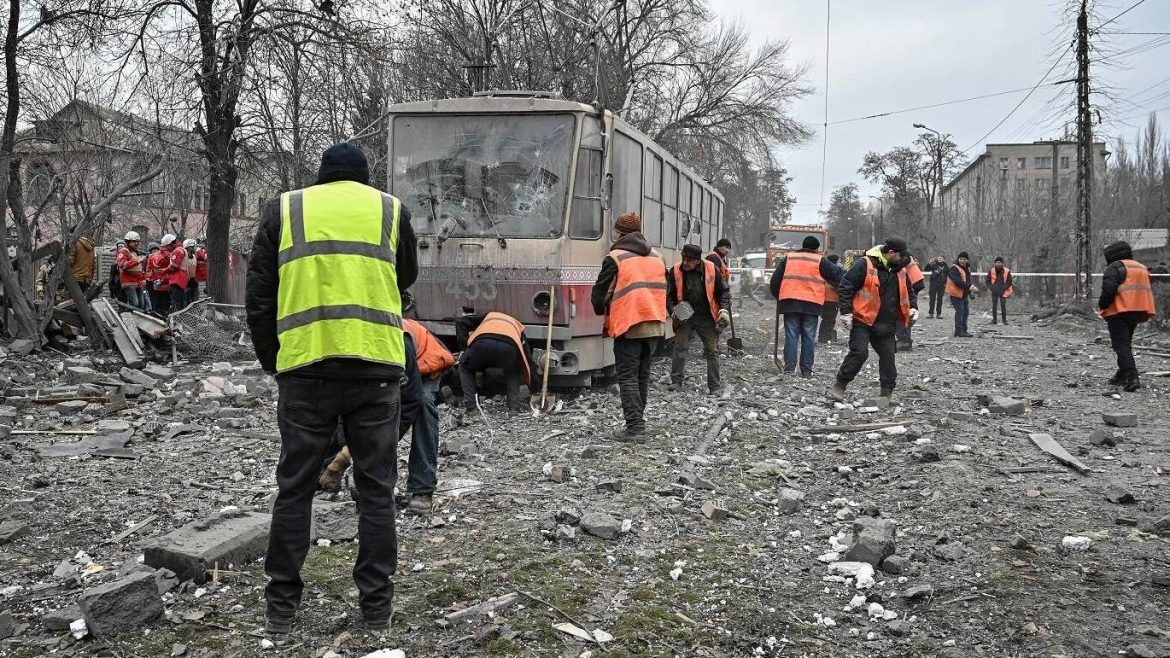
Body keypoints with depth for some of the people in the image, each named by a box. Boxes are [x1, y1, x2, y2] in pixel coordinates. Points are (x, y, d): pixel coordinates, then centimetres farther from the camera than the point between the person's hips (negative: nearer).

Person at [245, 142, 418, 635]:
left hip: (305, 366, 0)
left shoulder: (283, 208, 11)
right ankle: (376, 605, 15)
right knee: (376, 489, 9)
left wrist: (271, 360, 19)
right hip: (375, 364, 0)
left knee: (294, 487, 10)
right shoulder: (390, 209, 11)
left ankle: (281, 606, 18)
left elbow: (259, 296, 9)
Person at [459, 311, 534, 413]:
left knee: (465, 367, 32)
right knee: (512, 373, 35)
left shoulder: (487, 317, 45)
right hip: (508, 347, 0)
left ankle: (469, 403, 18)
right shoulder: (517, 326, 42)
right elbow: (528, 357, 40)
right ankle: (514, 404, 20)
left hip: (482, 343, 0)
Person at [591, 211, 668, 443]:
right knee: (642, 376, 15)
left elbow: (600, 294, -4)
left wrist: (602, 311, 16)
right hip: (655, 326, 7)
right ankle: (636, 423, 21)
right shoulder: (657, 257, 14)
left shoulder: (615, 258, -7)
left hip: (629, 326, -6)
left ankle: (635, 428, -7)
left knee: (628, 377, -2)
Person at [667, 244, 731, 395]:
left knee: (712, 351, 4)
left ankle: (715, 386, 12)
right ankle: (676, 381, 5)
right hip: (684, 318, 0)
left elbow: (723, 291, 2)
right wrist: (673, 313, -14)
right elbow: (670, 296, 1)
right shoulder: (675, 272, -9)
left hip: (707, 318, 0)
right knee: (680, 347, -6)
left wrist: (724, 310, -10)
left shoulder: (711, 269, -9)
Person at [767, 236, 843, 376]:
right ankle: (806, 371, 5)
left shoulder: (788, 258, 14)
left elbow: (775, 280, 13)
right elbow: (837, 274, 5)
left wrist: (778, 296, 25)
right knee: (809, 337, 4)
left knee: (791, 336, 4)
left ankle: (789, 368, -2)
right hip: (811, 304, -2)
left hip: (790, 302, 2)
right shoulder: (820, 260, 5)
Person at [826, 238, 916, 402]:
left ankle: (887, 393, 15)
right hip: (863, 321, -6)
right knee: (859, 353, -14)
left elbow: (907, 291, 25)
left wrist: (913, 308, 8)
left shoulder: (899, 270, 11)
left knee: (888, 356, 5)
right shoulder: (864, 265, -11)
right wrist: (846, 312, -16)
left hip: (886, 325, 7)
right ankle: (838, 387, -1)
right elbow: (846, 287, -11)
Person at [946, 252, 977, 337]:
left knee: (965, 311, 14)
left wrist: (970, 290, 10)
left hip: (964, 294, 9)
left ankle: (964, 330, 25)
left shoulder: (967, 268, 13)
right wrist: (970, 287, -32)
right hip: (956, 294, -9)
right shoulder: (954, 269, -17)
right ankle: (958, 331, -7)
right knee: (960, 311, -11)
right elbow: (958, 281, -28)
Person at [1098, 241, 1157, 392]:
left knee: (1121, 345, -9)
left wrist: (1101, 305, -5)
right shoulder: (1142, 268, 20)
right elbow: (1148, 291, 22)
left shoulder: (1114, 268, -8)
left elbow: (1108, 289, -19)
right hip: (1138, 312, 8)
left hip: (1119, 312, -8)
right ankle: (1122, 375, 27)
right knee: (1126, 344, 21)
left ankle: (1132, 377, -22)